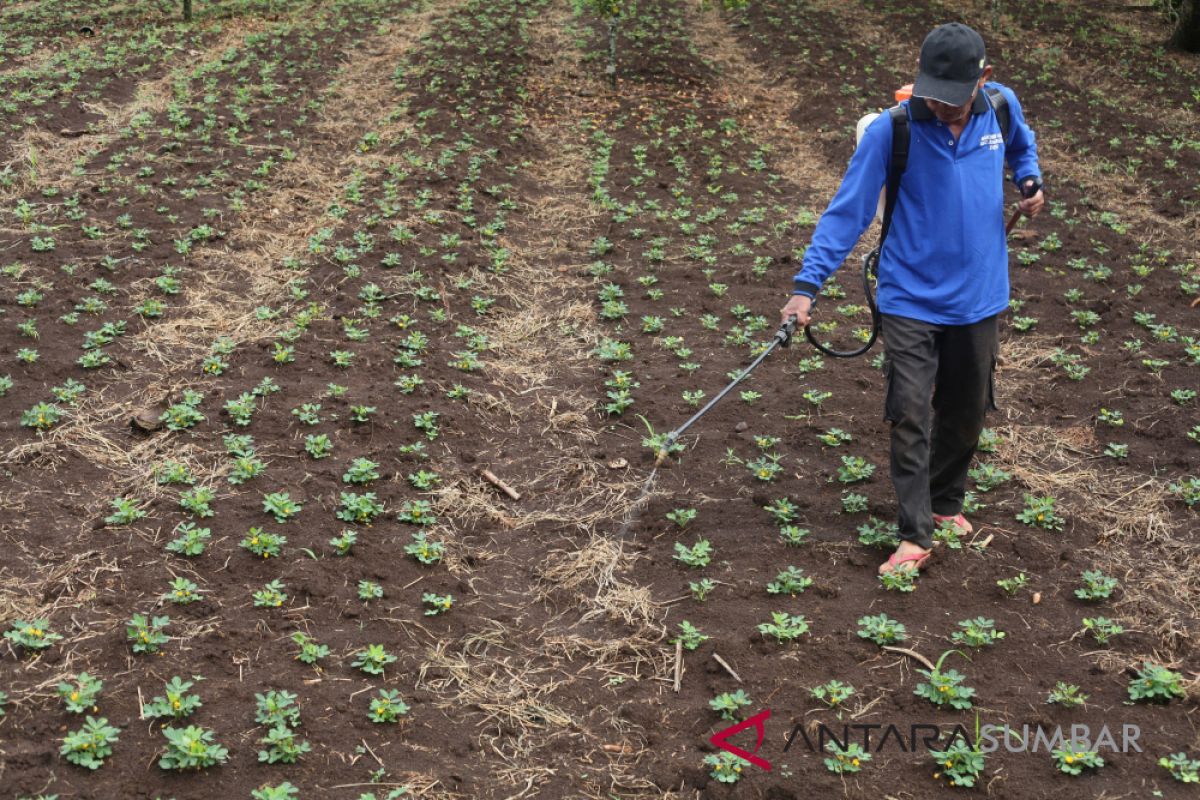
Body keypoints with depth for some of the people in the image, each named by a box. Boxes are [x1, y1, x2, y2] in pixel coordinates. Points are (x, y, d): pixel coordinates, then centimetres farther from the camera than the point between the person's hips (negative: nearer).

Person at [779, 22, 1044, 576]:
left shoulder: (1002, 107, -5)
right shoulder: (890, 131, -16)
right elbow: (848, 210, -15)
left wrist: (1030, 180, -1)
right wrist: (808, 285, -21)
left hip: (979, 299, 4)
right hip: (911, 301, -4)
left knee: (966, 415, 16)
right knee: (910, 419, -8)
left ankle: (945, 503, 39)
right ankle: (915, 536, 2)